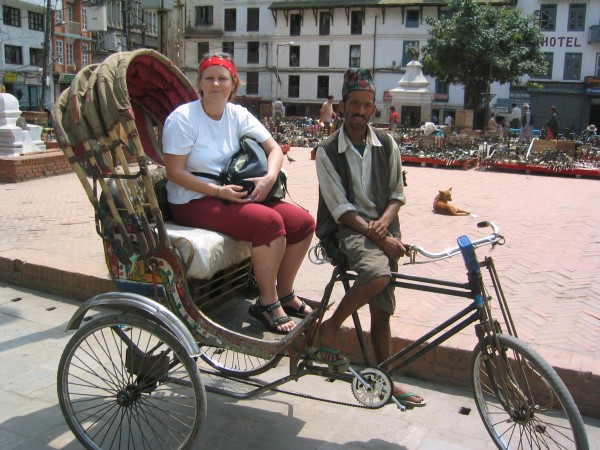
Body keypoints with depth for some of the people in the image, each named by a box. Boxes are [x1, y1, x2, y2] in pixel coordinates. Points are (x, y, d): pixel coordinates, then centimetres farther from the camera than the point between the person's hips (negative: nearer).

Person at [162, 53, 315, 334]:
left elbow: (274, 148, 6)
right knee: (269, 222, -29)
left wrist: (269, 178, -15)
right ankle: (267, 303, -13)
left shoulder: (238, 115, 7)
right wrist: (218, 191, -22)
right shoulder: (183, 118, -9)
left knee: (303, 222, -8)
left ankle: (285, 293, 8)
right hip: (192, 201, -7)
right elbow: (175, 172, -13)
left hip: (233, 193, 7)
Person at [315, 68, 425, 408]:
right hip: (347, 228, -4)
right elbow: (340, 208, -11)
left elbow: (397, 194, 9)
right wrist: (378, 237, -19)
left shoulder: (387, 144, 7)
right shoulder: (327, 151, -5)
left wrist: (385, 222, -12)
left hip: (382, 227, 4)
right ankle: (331, 327, -11)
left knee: (382, 311, 6)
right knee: (378, 274, -35)